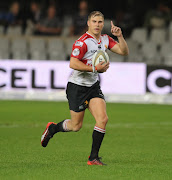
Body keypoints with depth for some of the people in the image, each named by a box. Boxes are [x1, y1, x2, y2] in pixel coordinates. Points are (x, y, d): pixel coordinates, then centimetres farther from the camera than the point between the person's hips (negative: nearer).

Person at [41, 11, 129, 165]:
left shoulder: (105, 40, 5)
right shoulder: (83, 42, -19)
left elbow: (124, 51, 3)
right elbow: (73, 64, -24)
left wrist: (119, 36, -13)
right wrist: (95, 68, -25)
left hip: (93, 86, 6)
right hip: (77, 87, -6)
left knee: (103, 119, -11)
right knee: (76, 125, 3)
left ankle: (93, 158, -2)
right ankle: (52, 128, 34)